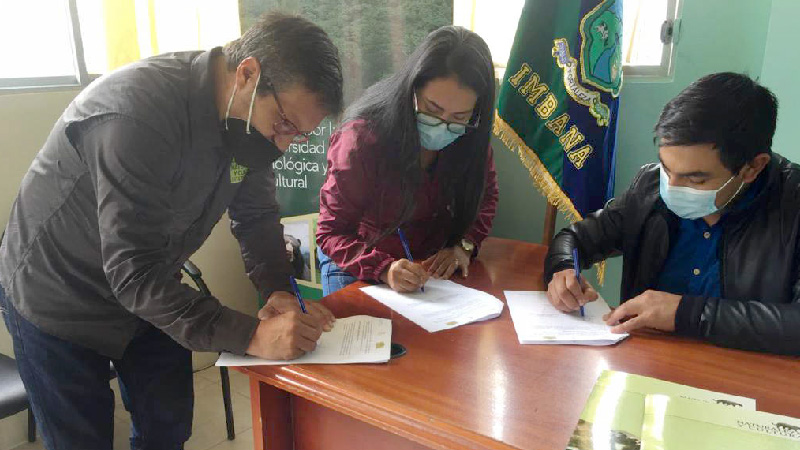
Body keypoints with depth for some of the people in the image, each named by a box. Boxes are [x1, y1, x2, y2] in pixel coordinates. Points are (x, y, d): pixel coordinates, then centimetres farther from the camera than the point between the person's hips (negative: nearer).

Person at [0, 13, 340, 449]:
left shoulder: (254, 117, -12)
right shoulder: (136, 113, -36)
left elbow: (255, 216, -4)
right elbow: (132, 274, -37)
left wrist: (279, 290, -21)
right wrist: (251, 336, -40)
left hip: (150, 295, 6)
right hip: (57, 302, -6)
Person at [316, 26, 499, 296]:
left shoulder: (471, 140, -15)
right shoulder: (361, 139, -26)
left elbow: (485, 196, 2)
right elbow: (331, 232, -22)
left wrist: (464, 245, -16)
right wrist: (384, 269, -38)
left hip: (433, 266, 4)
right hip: (356, 268, -3)